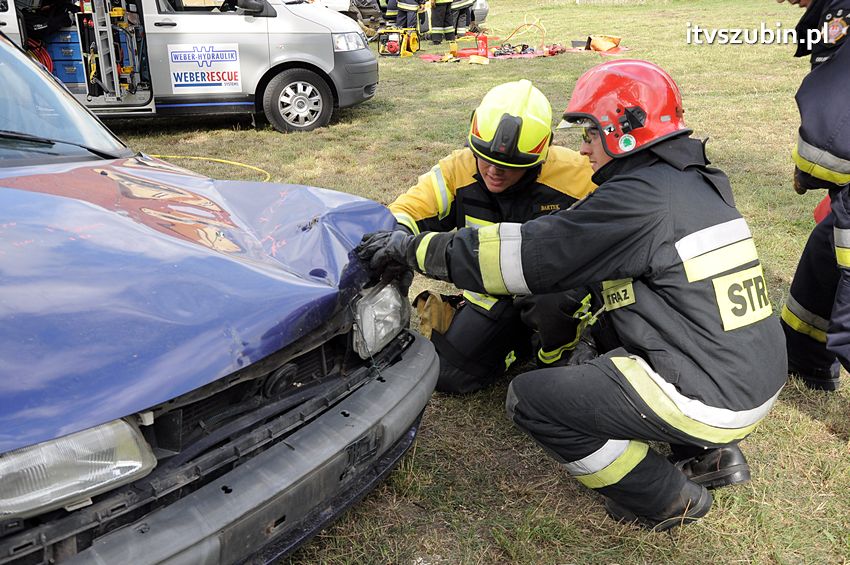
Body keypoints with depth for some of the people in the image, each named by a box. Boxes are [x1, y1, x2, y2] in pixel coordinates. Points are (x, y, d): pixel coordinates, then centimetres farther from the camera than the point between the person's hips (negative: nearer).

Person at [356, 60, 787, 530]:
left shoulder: (642, 199, -19)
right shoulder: (699, 181, 9)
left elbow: (525, 254, -19)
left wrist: (413, 249, -11)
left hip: (714, 401, -9)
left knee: (529, 399, -5)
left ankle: (668, 500, 7)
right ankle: (714, 454, 21)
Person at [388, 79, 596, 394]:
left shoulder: (575, 174, -23)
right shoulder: (460, 169, -15)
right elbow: (407, 212, -12)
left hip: (559, 286, -3)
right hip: (493, 294, 4)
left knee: (550, 300, -41)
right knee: (446, 376, -3)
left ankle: (561, 352, -3)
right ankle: (524, 337, 20)